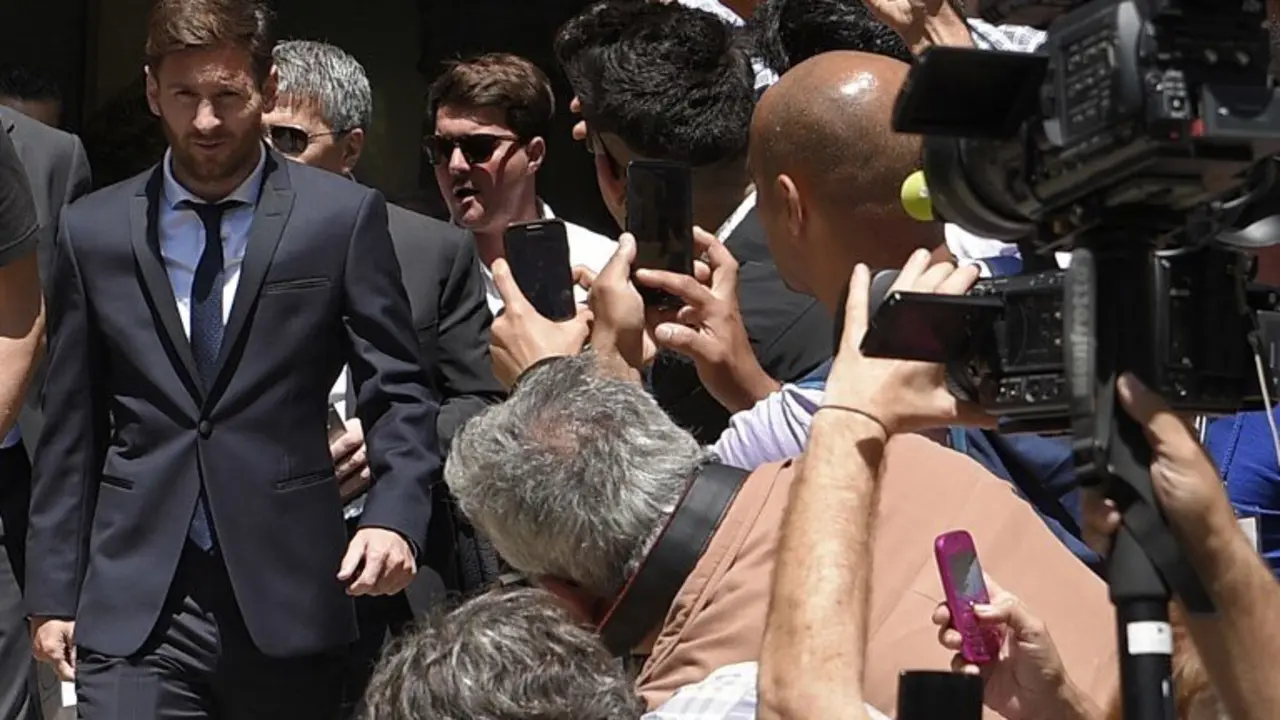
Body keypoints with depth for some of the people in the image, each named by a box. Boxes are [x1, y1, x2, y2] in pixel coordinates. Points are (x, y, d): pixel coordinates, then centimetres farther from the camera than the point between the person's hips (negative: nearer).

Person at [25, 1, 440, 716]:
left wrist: (395, 516, -17)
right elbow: (70, 430, 10)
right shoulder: (94, 231, 7)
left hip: (287, 599, -1)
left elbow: (398, 393, 1)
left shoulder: (344, 218, 0)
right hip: (135, 605, 1)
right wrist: (54, 594, 8)